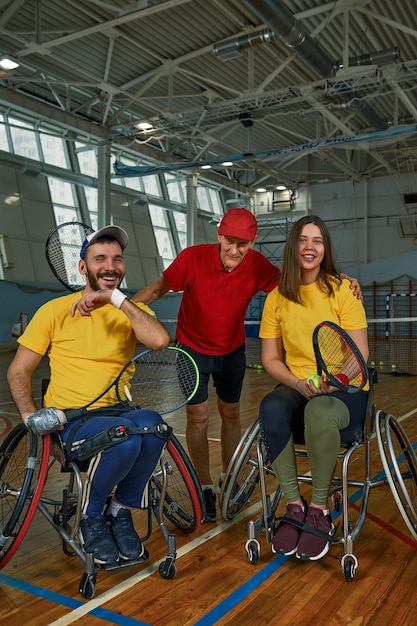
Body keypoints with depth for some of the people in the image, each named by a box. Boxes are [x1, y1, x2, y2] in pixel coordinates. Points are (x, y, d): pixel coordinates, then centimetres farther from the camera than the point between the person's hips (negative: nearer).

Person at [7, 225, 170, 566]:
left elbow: (159, 340, -17)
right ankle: (91, 517, -4)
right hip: (71, 419, -2)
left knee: (152, 424, -33)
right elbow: (18, 371, 5)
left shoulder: (132, 309, 7)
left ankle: (121, 510, -6)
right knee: (125, 437, -34)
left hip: (119, 410, 3)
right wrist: (30, 414, -11)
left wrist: (117, 298, -19)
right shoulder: (55, 310, 1)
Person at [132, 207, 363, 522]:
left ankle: (228, 478, 33)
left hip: (232, 349, 3)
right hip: (193, 348, -2)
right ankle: (205, 486, 15)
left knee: (230, 413, 13)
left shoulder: (258, 266, -20)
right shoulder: (192, 258, -26)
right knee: (198, 416, -3)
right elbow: (158, 289, -14)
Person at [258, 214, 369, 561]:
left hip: (344, 391, -2)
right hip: (296, 388, 3)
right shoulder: (277, 297, 6)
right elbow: (271, 358, 5)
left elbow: (360, 353, -5)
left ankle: (320, 510, -15)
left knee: (319, 412, -38)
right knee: (271, 409, -33)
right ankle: (294, 505, -15)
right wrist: (298, 383, -14)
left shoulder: (344, 289, -3)